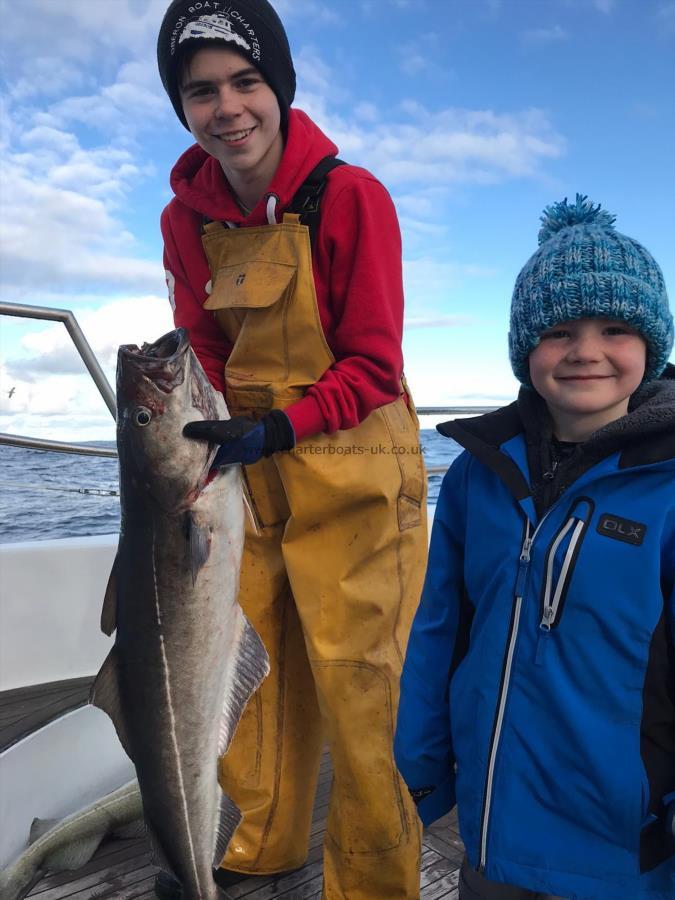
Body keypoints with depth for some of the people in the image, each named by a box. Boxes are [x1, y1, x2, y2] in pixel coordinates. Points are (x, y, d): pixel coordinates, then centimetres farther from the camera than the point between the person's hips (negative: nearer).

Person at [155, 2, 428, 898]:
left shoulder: (350, 195, -13)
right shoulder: (186, 216, 2)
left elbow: (373, 368, -14)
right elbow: (203, 354, 10)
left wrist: (276, 430, -26)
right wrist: (200, 440, -6)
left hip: (354, 476, -5)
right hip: (255, 476, 6)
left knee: (359, 685, 3)